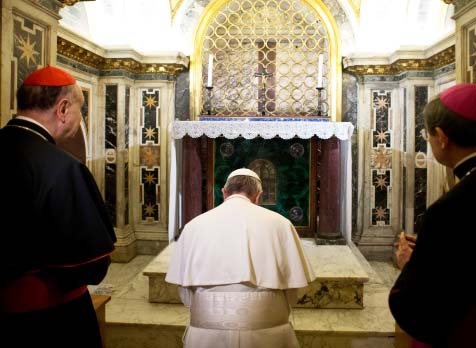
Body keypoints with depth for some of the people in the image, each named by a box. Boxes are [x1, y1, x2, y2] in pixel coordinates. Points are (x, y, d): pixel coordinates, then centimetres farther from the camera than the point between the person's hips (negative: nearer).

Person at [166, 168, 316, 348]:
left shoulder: (195, 225, 2)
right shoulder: (280, 223, -3)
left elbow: (185, 294, 5)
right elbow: (291, 290, 1)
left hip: (206, 332, 1)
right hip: (265, 332, -1)